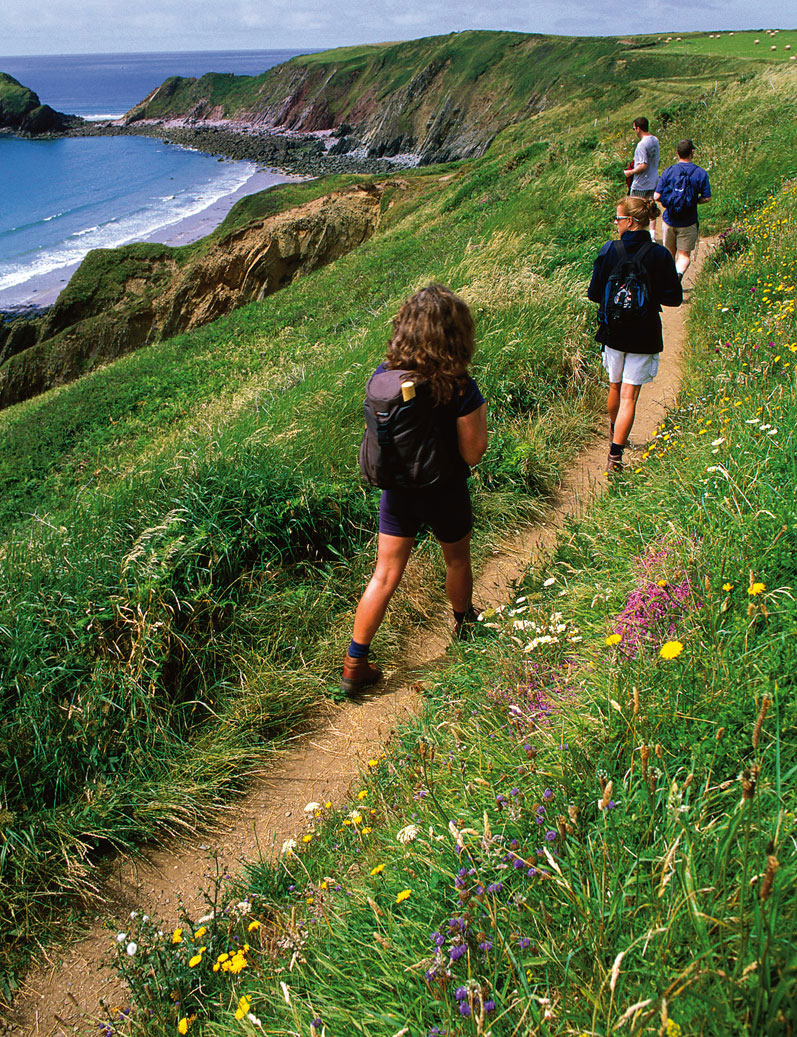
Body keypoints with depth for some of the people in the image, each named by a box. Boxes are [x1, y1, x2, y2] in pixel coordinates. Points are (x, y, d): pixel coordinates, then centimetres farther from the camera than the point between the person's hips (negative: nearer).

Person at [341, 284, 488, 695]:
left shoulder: (383, 376, -12)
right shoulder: (460, 389, -24)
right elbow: (473, 454, -15)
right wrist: (480, 413, 0)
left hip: (397, 490, 3)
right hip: (444, 495, -3)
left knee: (385, 575, 11)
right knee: (457, 560, 25)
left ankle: (354, 664, 12)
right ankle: (464, 622, 52)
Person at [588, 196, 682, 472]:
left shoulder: (608, 250, -10)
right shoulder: (660, 255, -11)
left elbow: (594, 293, -5)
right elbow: (674, 298, -7)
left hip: (613, 332, 2)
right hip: (644, 336, -2)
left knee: (615, 387, 23)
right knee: (629, 396, 1)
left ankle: (615, 433, 45)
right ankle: (615, 454, -6)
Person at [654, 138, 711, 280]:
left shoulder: (668, 171, -6)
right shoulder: (700, 173, -7)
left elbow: (656, 196, -7)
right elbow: (706, 198, -5)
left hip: (669, 220, 1)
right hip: (688, 223, -1)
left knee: (669, 253, 19)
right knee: (685, 255, 4)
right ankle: (679, 273, -24)